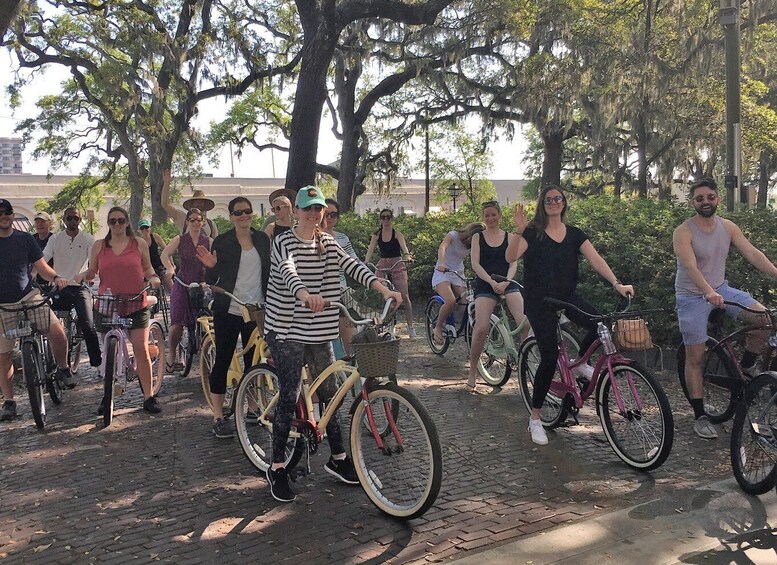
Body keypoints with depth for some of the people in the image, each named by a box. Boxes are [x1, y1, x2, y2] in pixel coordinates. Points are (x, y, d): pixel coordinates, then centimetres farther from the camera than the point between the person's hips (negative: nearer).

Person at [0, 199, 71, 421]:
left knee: (57, 331, -20)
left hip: (29, 297, 0)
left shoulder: (25, 239, 6)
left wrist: (55, 277, -12)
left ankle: (63, 369, 6)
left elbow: (41, 266, 7)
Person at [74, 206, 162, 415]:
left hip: (136, 305, -1)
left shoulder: (139, 244, 5)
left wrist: (153, 277, -6)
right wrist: (83, 275, -6)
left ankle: (149, 397, 2)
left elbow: (147, 268, 14)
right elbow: (92, 271, 15)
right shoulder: (99, 246, 7)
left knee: (141, 350, -5)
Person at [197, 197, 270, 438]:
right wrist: (211, 267, -21)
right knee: (223, 360, -1)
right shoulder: (222, 242, -3)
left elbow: (269, 272, 14)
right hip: (228, 310, -3)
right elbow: (211, 280, -2)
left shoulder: (262, 239, 7)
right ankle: (218, 417, 4)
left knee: (253, 361, 10)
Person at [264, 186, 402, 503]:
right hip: (287, 329, -5)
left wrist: (384, 289, -21)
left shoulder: (328, 243, 10)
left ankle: (337, 458, 24)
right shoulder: (284, 242, -7)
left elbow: (353, 266, -5)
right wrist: (305, 294, -50)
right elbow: (288, 270, -28)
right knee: (289, 397, -4)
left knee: (329, 394, 9)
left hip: (319, 330, 5)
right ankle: (277, 468, 9)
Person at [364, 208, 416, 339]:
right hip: (382, 265, 2)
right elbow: (370, 249, -8)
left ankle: (410, 327, 3)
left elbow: (403, 245, -20)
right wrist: (366, 262, -27)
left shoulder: (397, 234, -2)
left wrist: (407, 255, -42)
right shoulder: (377, 235, 5)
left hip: (397, 264, -2)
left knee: (404, 296, -4)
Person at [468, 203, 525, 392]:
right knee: (481, 328, -19)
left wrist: (505, 282, -15)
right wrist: (492, 282, -16)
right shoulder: (478, 237, 10)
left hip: (507, 284, 1)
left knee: (525, 322, -22)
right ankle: (472, 373, -4)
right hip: (485, 284, -1)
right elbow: (475, 264, -1)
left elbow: (513, 263, 4)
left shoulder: (510, 237, 12)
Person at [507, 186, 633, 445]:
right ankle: (535, 418, 6)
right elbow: (510, 257, -19)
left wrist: (617, 283, -18)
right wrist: (519, 231, -34)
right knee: (549, 358, -9)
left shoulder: (574, 234, 7)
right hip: (539, 300, -4)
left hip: (567, 295, 4)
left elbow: (595, 259, -4)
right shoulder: (533, 232, -5)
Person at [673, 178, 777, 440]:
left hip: (722, 290, 5)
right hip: (692, 296, -4)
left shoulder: (728, 227, 0)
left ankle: (746, 367, 8)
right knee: (695, 357, -3)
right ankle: (700, 416, 7)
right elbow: (690, 266, -30)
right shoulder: (683, 232, -16)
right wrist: (708, 292, -46)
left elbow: (752, 253, -7)